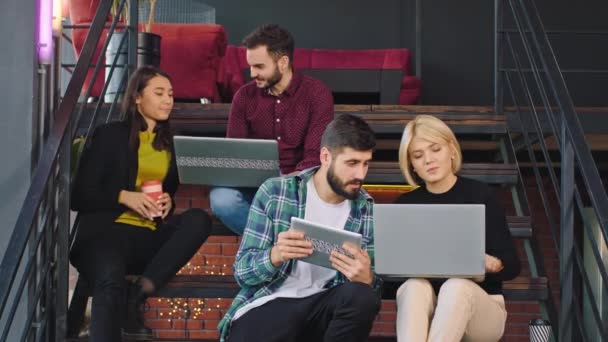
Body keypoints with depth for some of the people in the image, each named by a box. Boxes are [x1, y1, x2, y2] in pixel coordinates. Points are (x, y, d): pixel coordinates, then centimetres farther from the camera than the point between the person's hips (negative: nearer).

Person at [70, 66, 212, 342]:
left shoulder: (169, 142, 20)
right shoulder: (110, 135, 6)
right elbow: (79, 196, 2)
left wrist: (169, 201, 0)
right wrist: (124, 196, -13)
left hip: (149, 236, 5)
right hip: (107, 230, -5)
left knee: (198, 219, -26)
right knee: (111, 280, -38)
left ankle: (139, 295, -28)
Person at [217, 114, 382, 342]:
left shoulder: (368, 210, 2)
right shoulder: (274, 192, -4)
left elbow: (371, 289, 0)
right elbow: (243, 271, -5)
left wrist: (366, 279, -25)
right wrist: (275, 256, -28)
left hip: (324, 305, 3)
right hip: (269, 303, -2)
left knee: (362, 295, -29)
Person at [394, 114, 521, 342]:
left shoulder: (480, 196, -1)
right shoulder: (405, 205, 8)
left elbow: (512, 266, -3)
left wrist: (489, 264, -26)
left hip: (481, 306, -2)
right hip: (425, 312, 2)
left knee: (456, 287, -35)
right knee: (414, 287, -32)